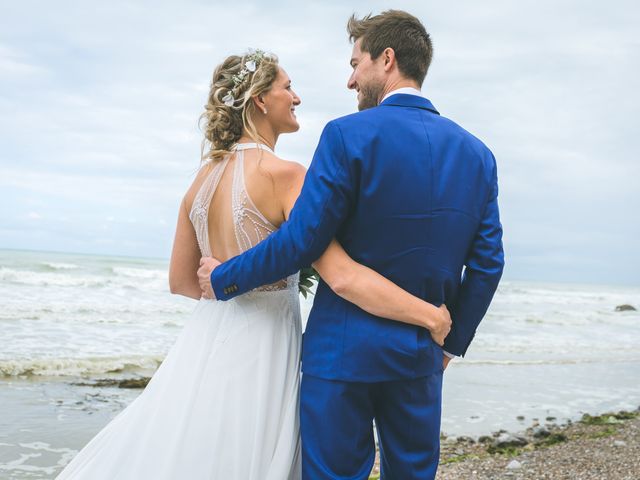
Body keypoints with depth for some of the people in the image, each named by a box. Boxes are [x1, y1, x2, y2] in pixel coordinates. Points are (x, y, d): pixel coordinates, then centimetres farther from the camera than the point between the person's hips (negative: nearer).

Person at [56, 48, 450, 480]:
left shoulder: (204, 177, 6)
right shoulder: (282, 174, -16)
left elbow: (181, 280, 13)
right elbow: (342, 275, -25)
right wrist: (431, 316, -20)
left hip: (205, 346, 7)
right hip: (258, 350, -7)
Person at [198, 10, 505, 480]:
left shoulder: (349, 134, -13)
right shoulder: (477, 153, 4)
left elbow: (301, 241, -14)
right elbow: (487, 265, 5)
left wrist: (224, 278, 1)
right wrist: (453, 341, 17)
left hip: (344, 349, -5)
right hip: (421, 353, 5)